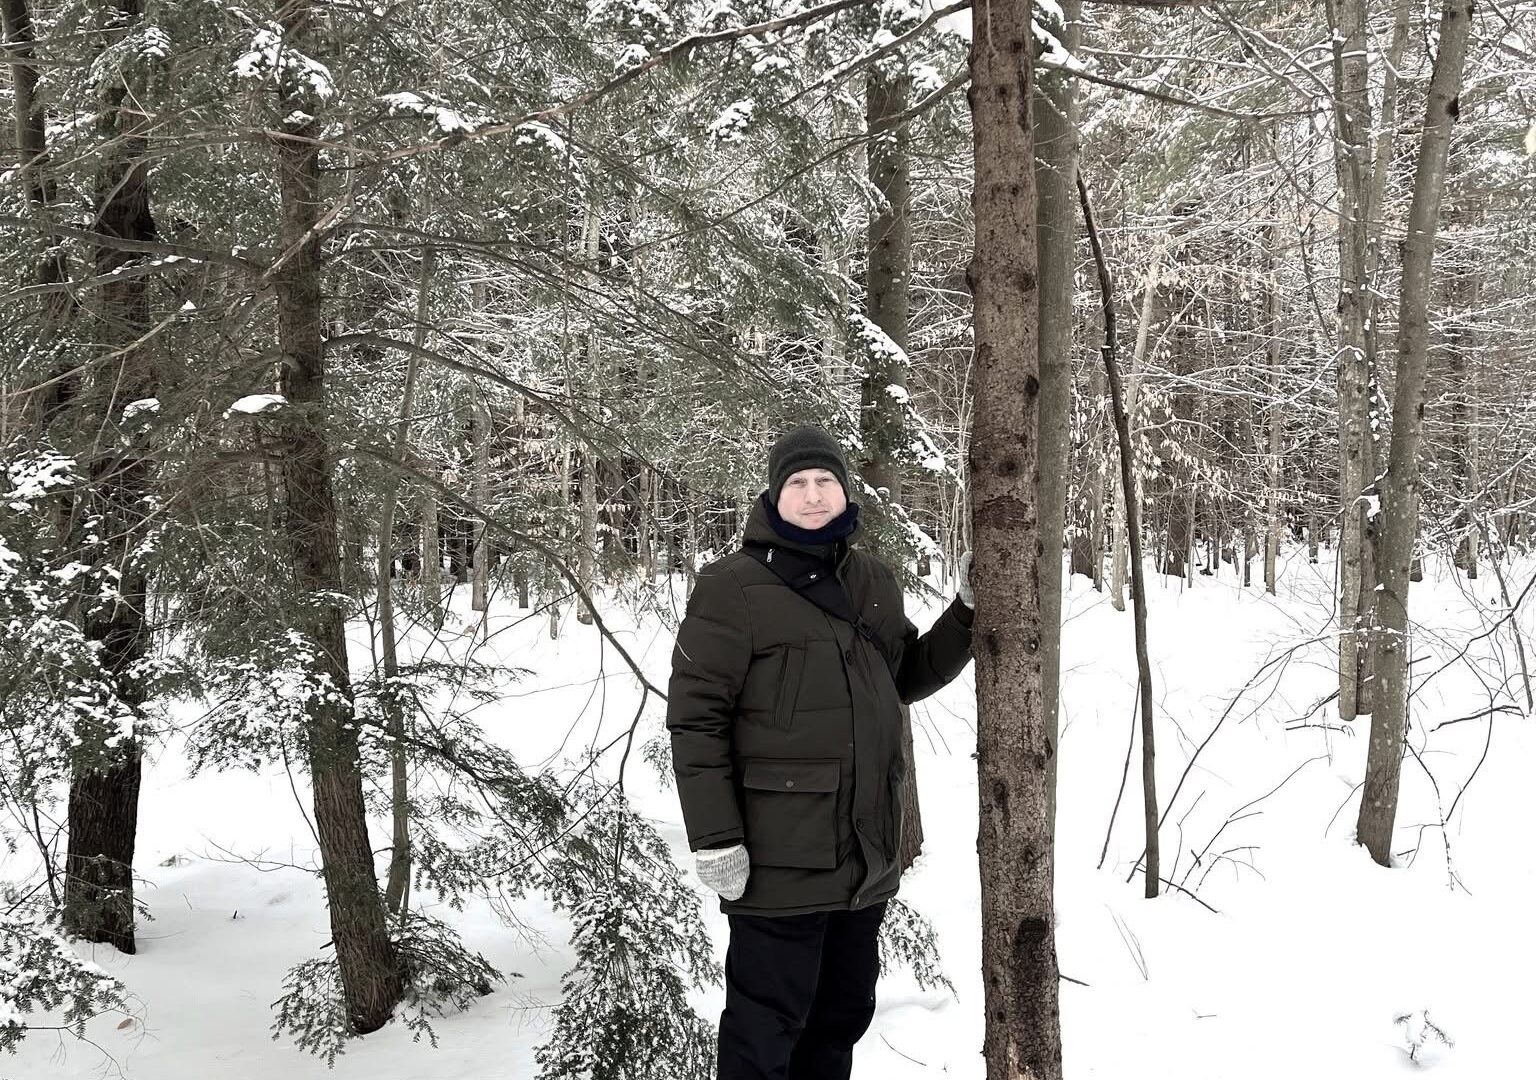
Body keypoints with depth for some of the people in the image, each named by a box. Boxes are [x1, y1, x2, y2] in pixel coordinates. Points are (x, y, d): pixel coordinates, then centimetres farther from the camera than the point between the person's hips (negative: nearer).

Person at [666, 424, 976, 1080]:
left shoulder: (873, 582, 11)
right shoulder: (733, 588, -10)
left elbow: (908, 677, 22)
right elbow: (696, 717, -13)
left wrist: (969, 611, 8)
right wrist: (714, 838, -17)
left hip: (868, 853, 7)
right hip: (780, 859, -7)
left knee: (844, 1014, 19)